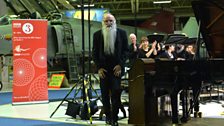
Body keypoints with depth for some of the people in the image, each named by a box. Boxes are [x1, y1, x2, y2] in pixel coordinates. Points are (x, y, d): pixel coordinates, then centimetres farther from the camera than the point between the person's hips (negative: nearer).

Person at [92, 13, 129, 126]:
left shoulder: (121, 33, 3)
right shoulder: (97, 34, 5)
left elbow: (125, 50, 3)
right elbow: (95, 52, 6)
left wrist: (120, 65, -8)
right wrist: (99, 68, -4)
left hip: (116, 67, -1)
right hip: (103, 68, 2)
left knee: (116, 92, -9)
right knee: (105, 94, 4)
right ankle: (107, 116, 15)